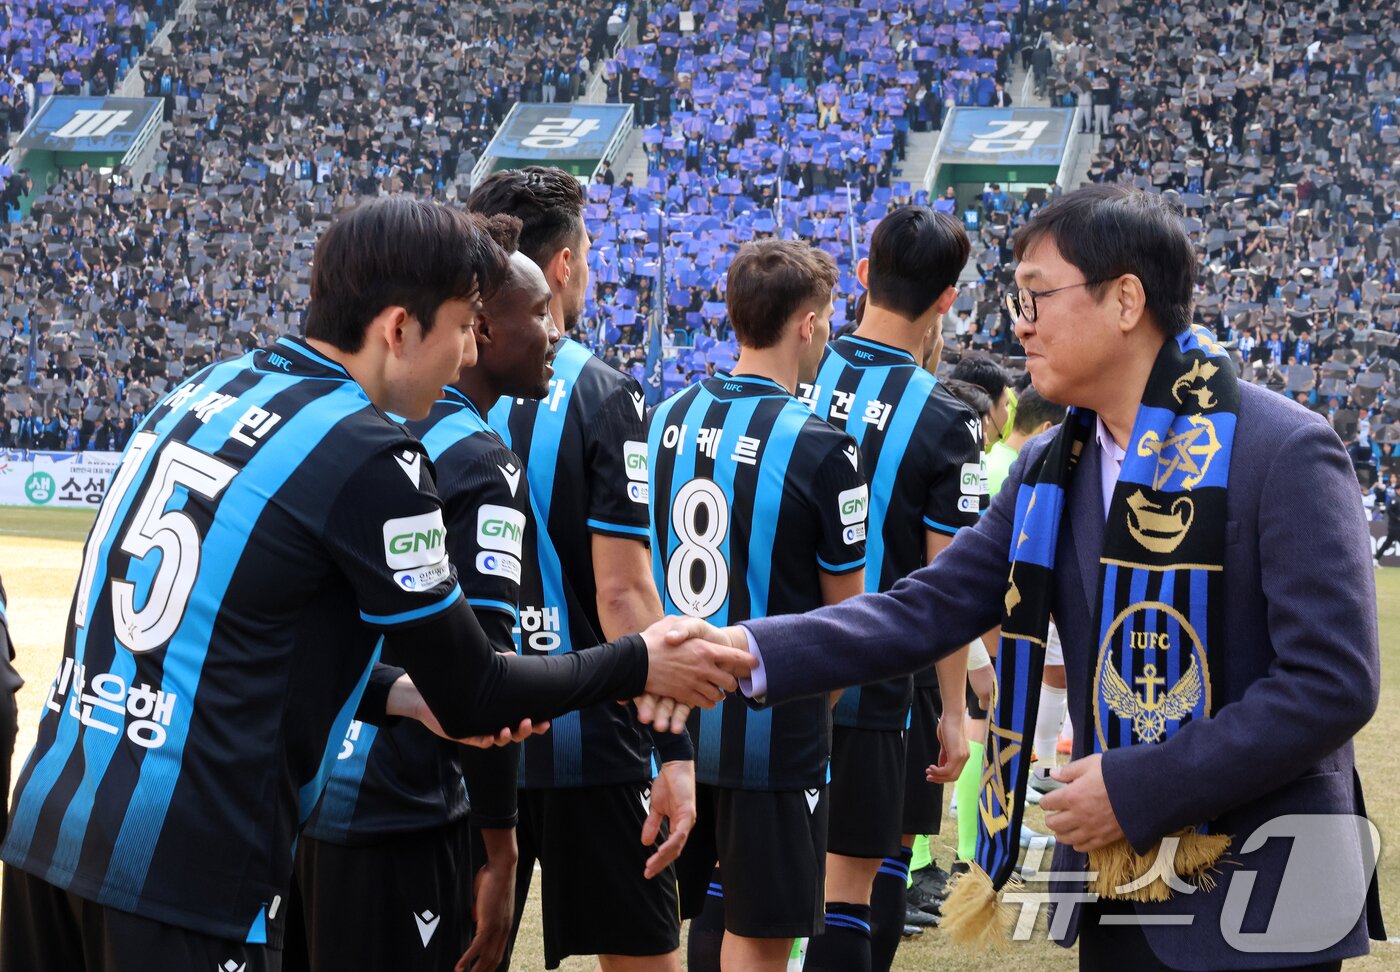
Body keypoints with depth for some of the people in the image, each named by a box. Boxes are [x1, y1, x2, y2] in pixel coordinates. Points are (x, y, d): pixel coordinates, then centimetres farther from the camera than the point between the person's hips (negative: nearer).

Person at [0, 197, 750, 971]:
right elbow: (473, 699, -4)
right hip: (182, 868, -8)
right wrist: (642, 666, 11)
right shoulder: (368, 455, -12)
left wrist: (403, 696, 13)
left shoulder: (207, 390, 10)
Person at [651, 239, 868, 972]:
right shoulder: (821, 449, -16)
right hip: (773, 721, -6)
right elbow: (846, 611, -7)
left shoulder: (667, 419, 2)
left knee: (704, 906, 20)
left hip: (677, 711, 6)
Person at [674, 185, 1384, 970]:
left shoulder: (1284, 453, -14)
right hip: (1117, 899, 6)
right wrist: (750, 650, -11)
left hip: (1262, 903, -6)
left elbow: (1334, 681, -19)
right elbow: (928, 610, 3)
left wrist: (1138, 786, -19)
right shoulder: (1052, 469, 7)